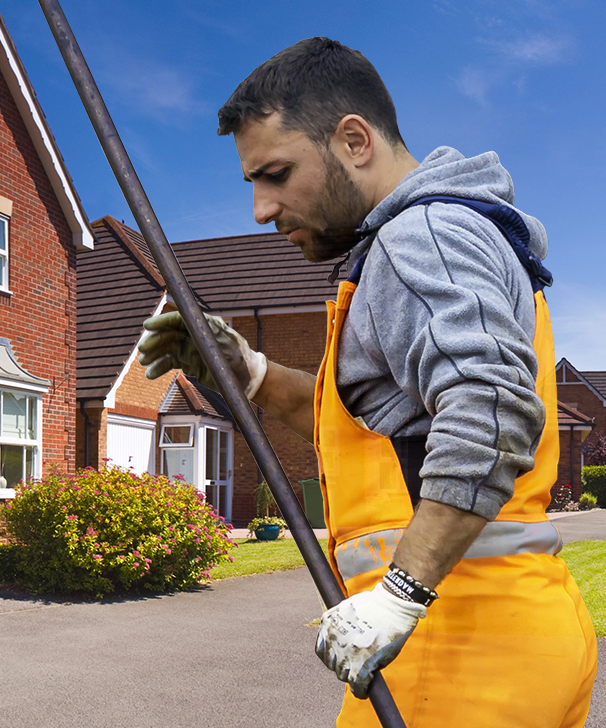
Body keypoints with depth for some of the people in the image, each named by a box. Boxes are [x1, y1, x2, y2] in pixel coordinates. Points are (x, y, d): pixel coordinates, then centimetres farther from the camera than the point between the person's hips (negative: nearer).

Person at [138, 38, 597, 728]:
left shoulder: (425, 233, -12)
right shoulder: (451, 235, 21)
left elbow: (492, 415, -28)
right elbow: (380, 422, 24)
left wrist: (398, 593, -29)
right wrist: (253, 377, 13)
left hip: (459, 638, -10)